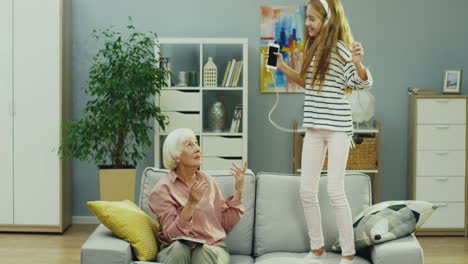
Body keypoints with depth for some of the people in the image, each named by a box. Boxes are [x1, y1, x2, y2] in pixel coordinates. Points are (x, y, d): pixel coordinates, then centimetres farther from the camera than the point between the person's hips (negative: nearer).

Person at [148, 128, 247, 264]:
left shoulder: (208, 181, 10)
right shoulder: (162, 189, -4)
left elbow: (226, 223, 9)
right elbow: (172, 234, -14)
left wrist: (239, 191, 3)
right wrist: (190, 204, -26)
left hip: (212, 247, 2)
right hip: (176, 251, -1)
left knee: (205, 253, -34)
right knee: (178, 247, -36)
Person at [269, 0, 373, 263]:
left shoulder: (338, 48, -12)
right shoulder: (311, 47, 10)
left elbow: (364, 83, -17)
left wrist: (358, 62, -35)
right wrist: (284, 68, 16)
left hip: (338, 127, -7)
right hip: (314, 127, 7)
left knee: (335, 190, -6)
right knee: (307, 191, 8)